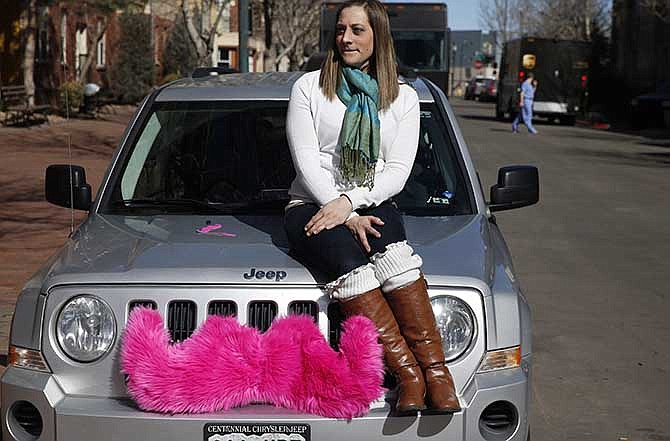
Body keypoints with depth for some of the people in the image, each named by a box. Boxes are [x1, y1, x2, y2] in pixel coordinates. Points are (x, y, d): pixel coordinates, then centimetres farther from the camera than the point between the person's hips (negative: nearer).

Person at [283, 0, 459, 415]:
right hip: (313, 206, -1)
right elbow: (307, 163, -1)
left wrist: (350, 202, -15)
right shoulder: (309, 87, 8)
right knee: (348, 262, -36)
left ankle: (435, 370, -45)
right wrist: (345, 215, -13)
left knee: (393, 252, -36)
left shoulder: (403, 97, 13)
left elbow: (397, 171, 2)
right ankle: (409, 374, -44)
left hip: (373, 205, 1)